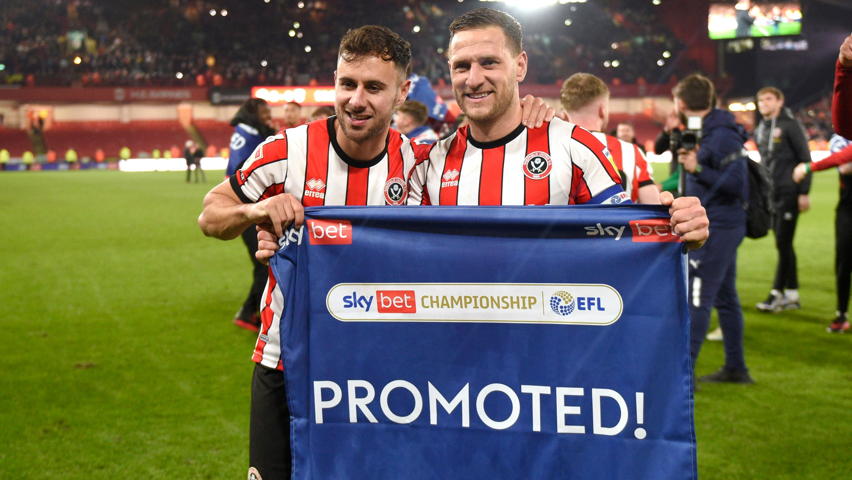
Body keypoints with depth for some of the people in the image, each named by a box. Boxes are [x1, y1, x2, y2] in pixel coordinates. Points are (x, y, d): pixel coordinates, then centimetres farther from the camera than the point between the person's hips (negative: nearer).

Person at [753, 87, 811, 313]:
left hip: (789, 192, -7)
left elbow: (805, 159, -8)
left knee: (783, 243, -7)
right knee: (783, 244, 9)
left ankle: (777, 294, -4)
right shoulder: (759, 131, 14)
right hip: (771, 193, 7)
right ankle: (792, 294, 15)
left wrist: (804, 192, -13)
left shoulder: (790, 125, -7)